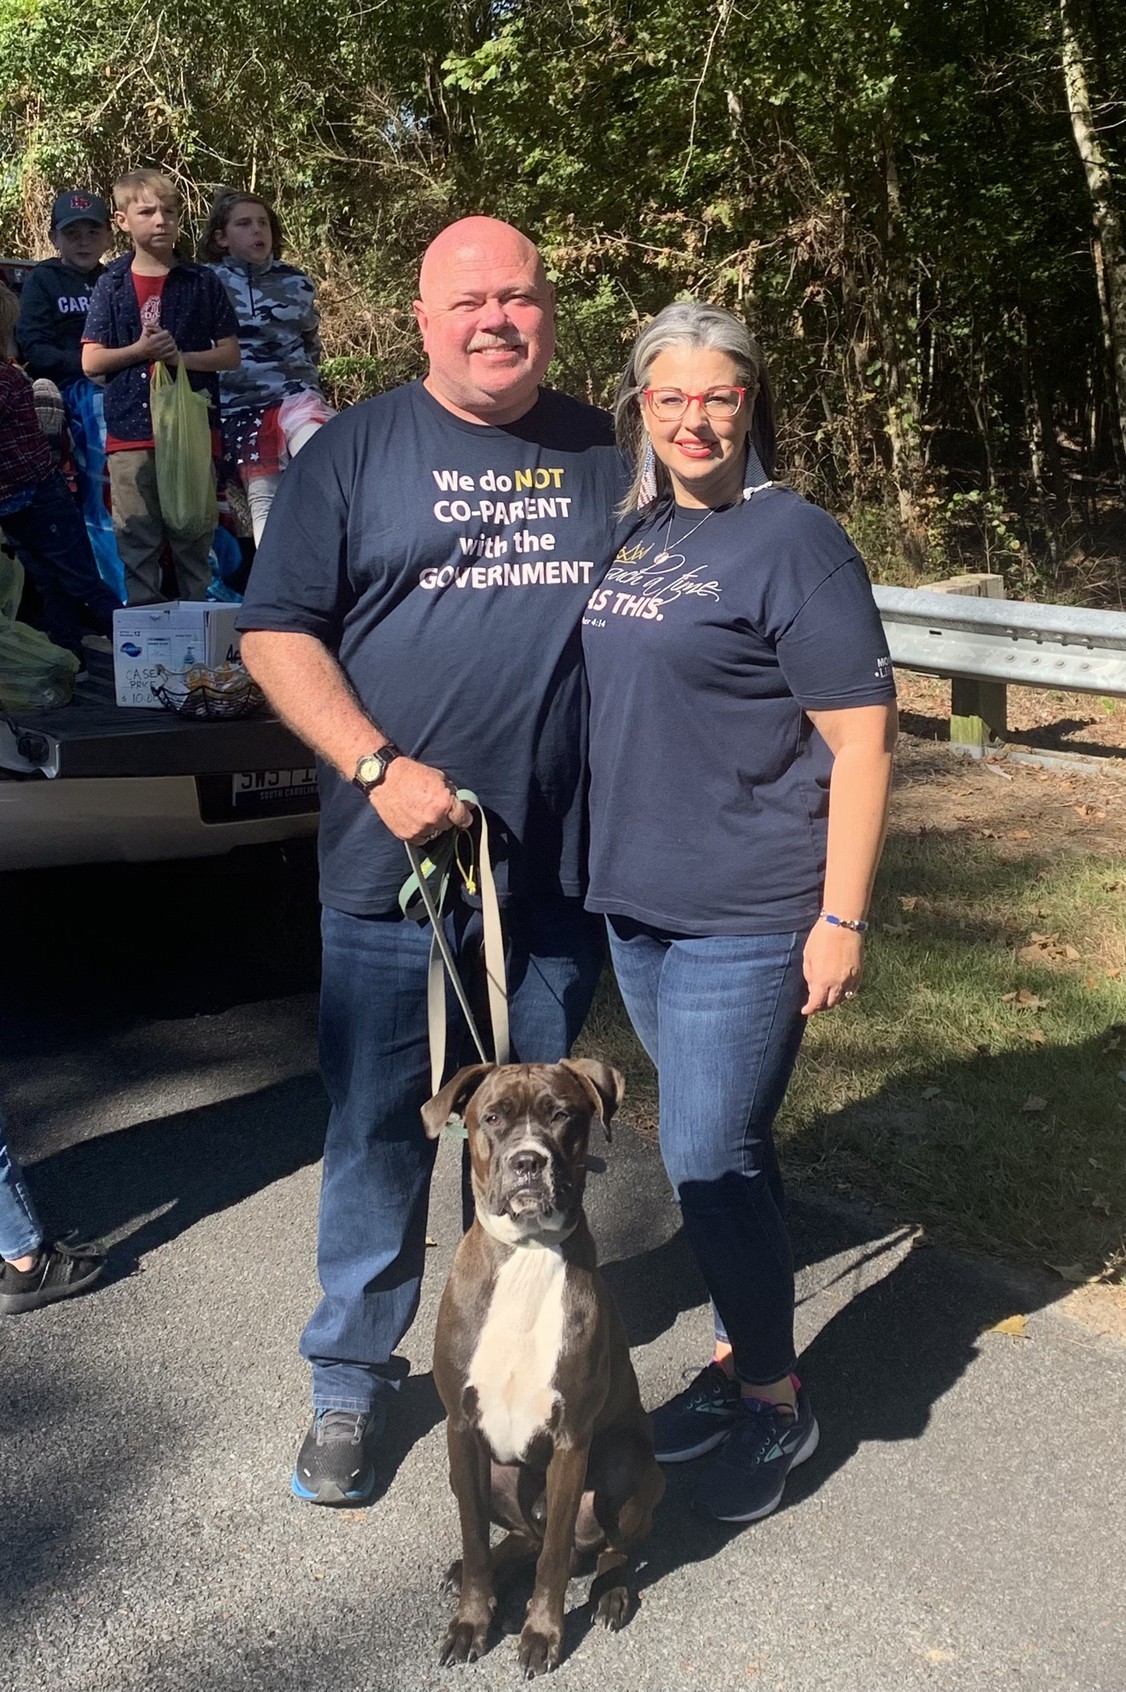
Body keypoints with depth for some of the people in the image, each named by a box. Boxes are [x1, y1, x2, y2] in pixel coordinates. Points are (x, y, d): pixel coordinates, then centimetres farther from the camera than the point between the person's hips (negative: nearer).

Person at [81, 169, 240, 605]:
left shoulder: (202, 283, 5)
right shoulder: (112, 285, 7)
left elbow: (230, 354, 4)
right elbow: (91, 361, 4)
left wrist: (182, 356, -12)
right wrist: (139, 350, -11)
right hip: (130, 432, 1)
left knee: (193, 536, 4)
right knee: (136, 540, 4)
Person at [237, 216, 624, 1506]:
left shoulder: (606, 456, 9)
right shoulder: (355, 452, 0)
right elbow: (276, 632, -3)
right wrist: (379, 768, -16)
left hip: (559, 869, 3)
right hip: (393, 865, -2)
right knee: (378, 1132, 5)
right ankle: (349, 1386, 22)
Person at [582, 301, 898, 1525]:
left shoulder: (791, 541, -11)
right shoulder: (636, 536, 10)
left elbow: (862, 739, -13)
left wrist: (840, 921, -17)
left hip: (746, 917, -7)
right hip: (637, 901, 7)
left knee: (709, 1160, -3)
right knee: (720, 1147, 17)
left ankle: (775, 1402, 17)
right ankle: (737, 1360, 33)